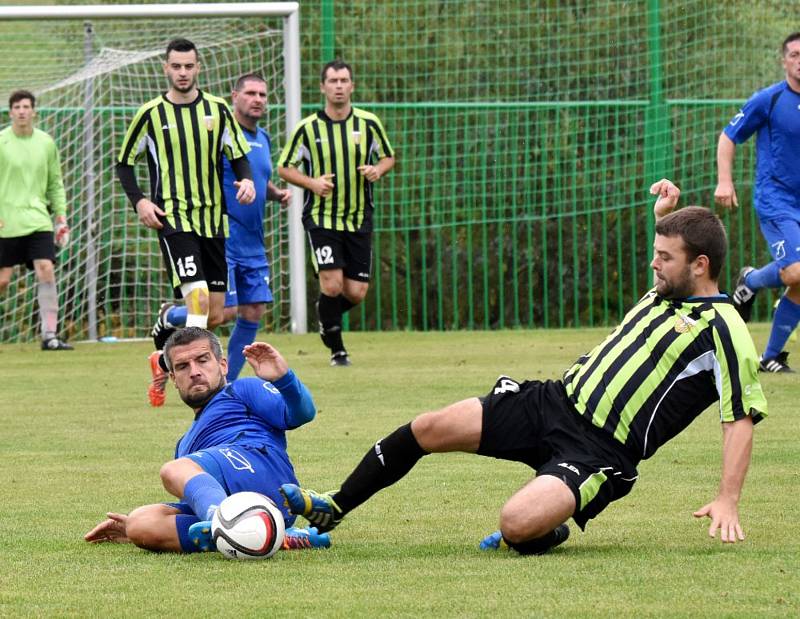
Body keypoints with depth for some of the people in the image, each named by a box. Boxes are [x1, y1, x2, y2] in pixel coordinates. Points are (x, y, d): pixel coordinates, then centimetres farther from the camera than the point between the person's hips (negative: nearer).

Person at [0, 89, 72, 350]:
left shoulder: (46, 143, 8)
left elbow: (55, 184, 16)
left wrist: (61, 216, 11)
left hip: (38, 219, 2)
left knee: (46, 272, -12)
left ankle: (49, 335, -11)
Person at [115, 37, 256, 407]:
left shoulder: (217, 109, 6)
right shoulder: (151, 114, 0)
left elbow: (239, 154, 12)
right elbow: (124, 162, 8)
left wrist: (246, 180, -10)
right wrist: (139, 202, -7)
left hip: (214, 221, 4)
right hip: (174, 219, -4)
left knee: (214, 316, 4)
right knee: (198, 299, -21)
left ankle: (163, 356, 28)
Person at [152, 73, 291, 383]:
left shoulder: (263, 139, 15)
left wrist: (277, 193, 9)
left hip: (253, 245, 8)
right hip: (221, 240, -8)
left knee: (253, 314, 4)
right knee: (224, 311, -12)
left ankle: (227, 384, 15)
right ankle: (170, 316, 17)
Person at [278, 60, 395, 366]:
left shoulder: (368, 123, 0)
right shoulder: (308, 128, -5)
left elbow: (388, 157, 13)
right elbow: (284, 167, 4)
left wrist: (378, 169, -10)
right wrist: (312, 183, -14)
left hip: (359, 220, 2)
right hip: (321, 218, -2)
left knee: (356, 292, 0)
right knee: (332, 284, -16)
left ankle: (327, 317, 33)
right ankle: (336, 348, 4)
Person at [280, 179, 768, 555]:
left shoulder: (722, 329, -13)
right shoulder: (664, 295, 13)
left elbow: (742, 419, -18)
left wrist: (728, 502, -26)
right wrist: (665, 217, 27)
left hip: (599, 452, -8)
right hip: (557, 401, 8)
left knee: (517, 524, -33)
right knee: (429, 429, 2)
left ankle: (546, 533, 6)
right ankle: (333, 508, 20)